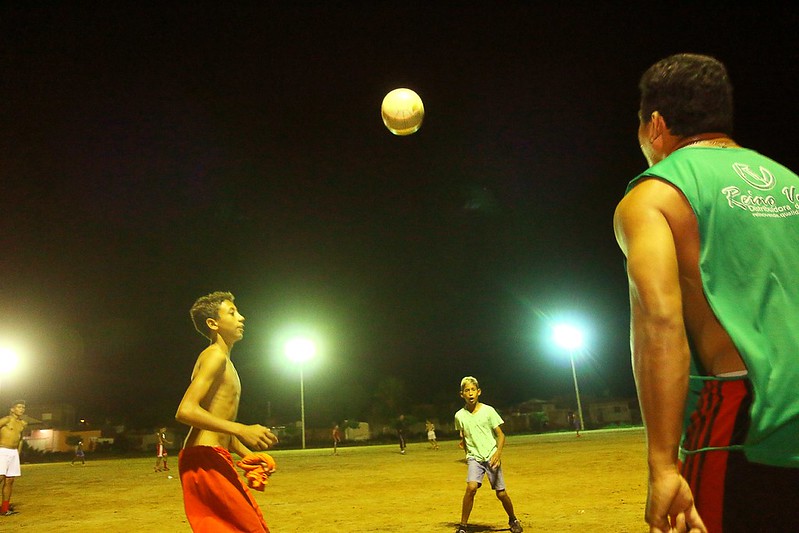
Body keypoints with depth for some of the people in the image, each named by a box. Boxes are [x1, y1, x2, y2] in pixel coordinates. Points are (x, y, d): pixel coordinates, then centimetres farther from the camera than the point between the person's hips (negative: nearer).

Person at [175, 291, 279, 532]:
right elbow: (185, 411, -24)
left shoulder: (225, 363, 20)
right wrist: (242, 430, -29)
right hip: (205, 459, -10)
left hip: (215, 460, 10)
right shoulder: (215, 355, -11)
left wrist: (247, 454, 14)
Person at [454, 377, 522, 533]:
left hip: (491, 457, -1)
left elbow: (500, 435, -5)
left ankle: (513, 520, 32)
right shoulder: (459, 416, -1)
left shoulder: (488, 410, -7)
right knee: (471, 487, -22)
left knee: (501, 493, 2)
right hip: (474, 457, 1)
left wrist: (498, 452, -20)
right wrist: (463, 442, 1)